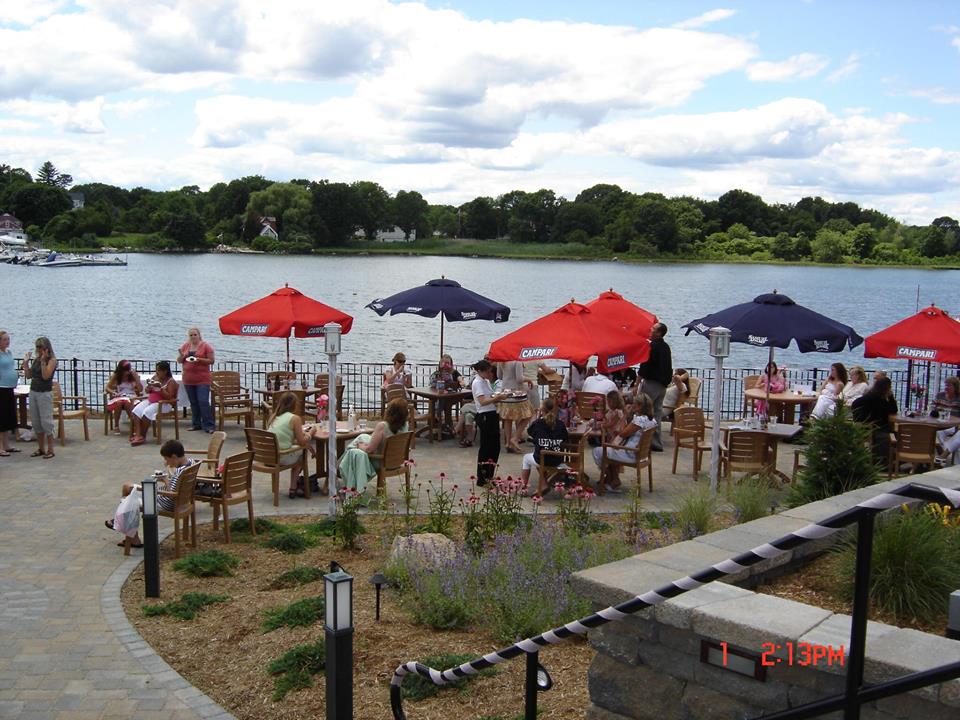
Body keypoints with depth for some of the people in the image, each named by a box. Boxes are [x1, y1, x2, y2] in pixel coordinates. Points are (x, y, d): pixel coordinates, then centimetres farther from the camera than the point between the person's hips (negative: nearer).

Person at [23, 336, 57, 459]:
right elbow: (28, 376, 12)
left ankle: (50, 449, 0)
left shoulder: (52, 360, -8)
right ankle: (40, 449, 18)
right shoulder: (36, 360, 11)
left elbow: (46, 376, -19)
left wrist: (43, 361, -22)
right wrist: (26, 362, 6)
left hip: (45, 393, -7)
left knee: (46, 421, -6)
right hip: (33, 392, 7)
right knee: (35, 422, 9)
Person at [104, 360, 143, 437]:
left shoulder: (133, 375, 4)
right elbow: (108, 388, 8)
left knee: (128, 403, -39)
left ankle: (134, 425, -30)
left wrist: (135, 376, -11)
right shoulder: (115, 376, 5)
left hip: (131, 397, -1)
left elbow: (140, 389, -4)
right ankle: (116, 426, -21)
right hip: (119, 397, 1)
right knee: (118, 403, -37)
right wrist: (113, 392, -14)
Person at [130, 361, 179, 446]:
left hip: (163, 404, -6)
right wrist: (149, 386, -5)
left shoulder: (171, 382, -7)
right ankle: (137, 435, -31)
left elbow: (169, 397, -16)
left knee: (147, 412, -31)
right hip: (150, 401, 6)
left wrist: (160, 387, -24)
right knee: (136, 410, -22)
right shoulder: (155, 377, 11)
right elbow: (147, 392, 18)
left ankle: (142, 436, -17)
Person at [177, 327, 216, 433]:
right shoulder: (185, 346, 11)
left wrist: (199, 359, -19)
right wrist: (182, 355, -8)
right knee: (193, 403, 11)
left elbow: (211, 361, -5)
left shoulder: (206, 346, -3)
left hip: (202, 380, -5)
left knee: (203, 402, -11)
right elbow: (179, 360, 14)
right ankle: (196, 424, 20)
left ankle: (209, 425, -8)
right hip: (188, 379, 5)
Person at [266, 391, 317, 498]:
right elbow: (302, 441, -8)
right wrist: (311, 432, 11)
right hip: (282, 458, -7)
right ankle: (293, 488, 24)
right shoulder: (295, 418, -7)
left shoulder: (273, 417, 13)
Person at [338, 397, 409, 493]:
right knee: (363, 436, 24)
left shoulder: (382, 426, -33)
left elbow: (369, 449, -24)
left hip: (379, 463, -7)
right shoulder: (404, 425, -12)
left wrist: (360, 446, -4)